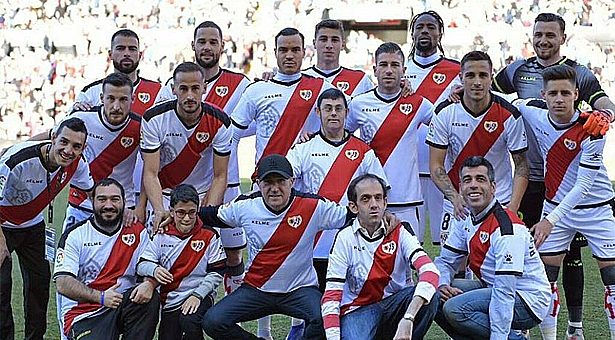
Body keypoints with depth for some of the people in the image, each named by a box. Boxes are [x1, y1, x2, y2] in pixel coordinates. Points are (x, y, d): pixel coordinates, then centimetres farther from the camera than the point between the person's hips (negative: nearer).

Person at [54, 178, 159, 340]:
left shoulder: (137, 231, 8)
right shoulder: (75, 235, -2)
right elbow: (62, 284, -11)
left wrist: (149, 283, -22)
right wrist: (101, 297, -23)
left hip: (124, 305, 4)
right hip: (84, 316, -4)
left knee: (150, 297, -26)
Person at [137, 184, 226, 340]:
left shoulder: (209, 236, -3)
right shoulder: (162, 235, 2)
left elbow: (217, 273, -3)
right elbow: (141, 265, -2)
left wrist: (197, 295, -15)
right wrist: (154, 270, -25)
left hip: (200, 296, -3)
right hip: (170, 301, 4)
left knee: (188, 322, -33)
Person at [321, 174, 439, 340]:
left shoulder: (400, 231, -6)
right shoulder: (345, 238, -7)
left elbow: (429, 271, -24)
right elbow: (331, 296, -10)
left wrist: (408, 319, -40)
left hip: (394, 305, 2)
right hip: (357, 312, -2)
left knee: (430, 295, -28)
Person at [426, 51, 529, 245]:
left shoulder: (509, 115, -8)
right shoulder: (445, 112, -6)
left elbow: (521, 166, -2)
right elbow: (436, 166, -4)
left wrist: (513, 207, -16)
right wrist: (455, 198, -20)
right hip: (457, 203, 1)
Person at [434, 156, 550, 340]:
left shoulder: (507, 228, -23)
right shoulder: (466, 219, 3)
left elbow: (505, 292, -28)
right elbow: (445, 261, 12)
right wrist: (443, 285, -11)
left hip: (528, 301, -9)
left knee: (455, 308, -26)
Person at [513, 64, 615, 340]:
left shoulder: (590, 129, -23)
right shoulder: (534, 113, -11)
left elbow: (583, 185, -24)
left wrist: (551, 220, -31)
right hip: (555, 205, 4)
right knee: (544, 278, -1)